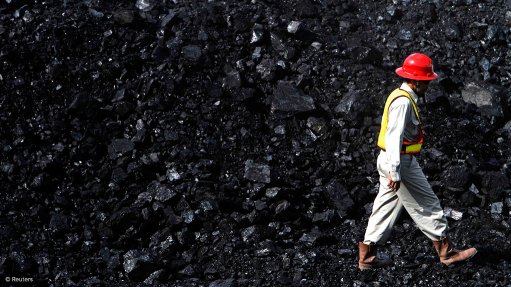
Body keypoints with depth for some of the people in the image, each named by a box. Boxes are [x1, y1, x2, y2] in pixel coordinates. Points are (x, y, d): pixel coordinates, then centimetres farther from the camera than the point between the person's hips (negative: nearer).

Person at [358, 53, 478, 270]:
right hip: (400, 162, -10)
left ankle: (367, 256, 12)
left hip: (390, 161, 10)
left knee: (386, 207, 11)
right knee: (426, 206, 0)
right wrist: (395, 172, -26)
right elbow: (394, 136, -24)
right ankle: (446, 252, 10)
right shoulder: (403, 101, -19)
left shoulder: (402, 97, 15)